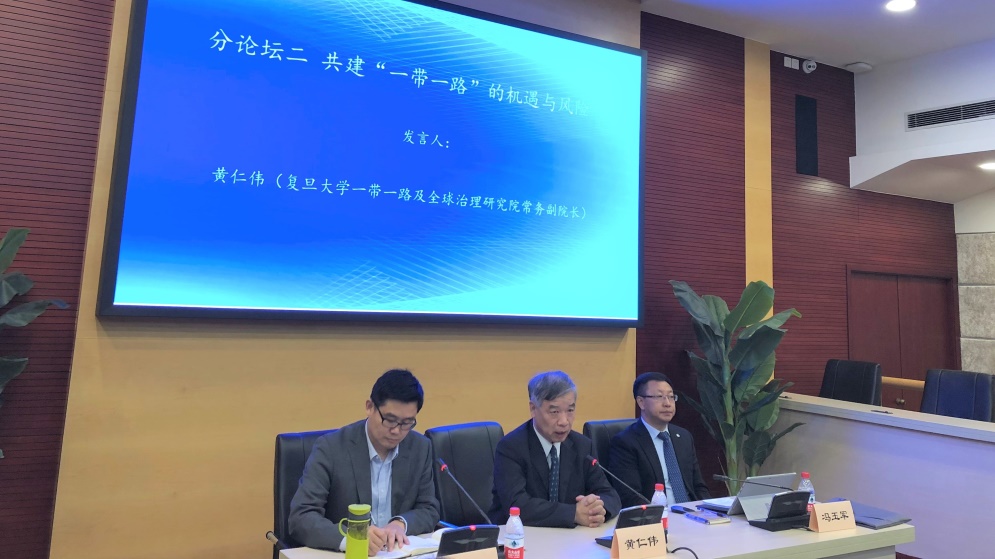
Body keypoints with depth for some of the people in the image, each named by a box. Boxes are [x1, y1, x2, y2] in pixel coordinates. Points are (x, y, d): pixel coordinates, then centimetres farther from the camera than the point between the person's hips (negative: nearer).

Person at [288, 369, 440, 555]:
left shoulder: (420, 448, -2)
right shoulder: (331, 448, -12)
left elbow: (429, 510, 5)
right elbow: (301, 518, -17)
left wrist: (401, 523, -15)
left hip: (399, 553, 2)